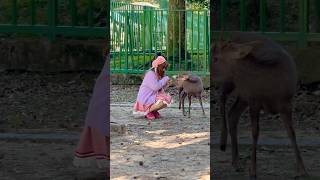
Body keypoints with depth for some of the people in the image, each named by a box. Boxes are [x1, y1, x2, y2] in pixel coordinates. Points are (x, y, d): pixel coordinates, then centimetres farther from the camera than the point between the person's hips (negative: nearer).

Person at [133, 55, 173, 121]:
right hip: (145, 99, -9)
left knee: (168, 99, 2)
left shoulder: (158, 74, 9)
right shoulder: (150, 74, -17)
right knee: (163, 101, -28)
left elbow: (160, 89, 11)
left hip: (153, 97, 9)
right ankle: (147, 111, -9)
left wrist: (166, 84, -7)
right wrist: (165, 79, -17)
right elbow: (155, 87, -27)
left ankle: (153, 110, 7)